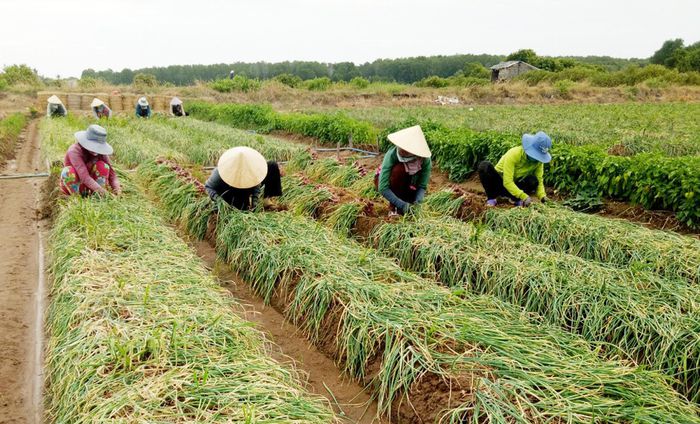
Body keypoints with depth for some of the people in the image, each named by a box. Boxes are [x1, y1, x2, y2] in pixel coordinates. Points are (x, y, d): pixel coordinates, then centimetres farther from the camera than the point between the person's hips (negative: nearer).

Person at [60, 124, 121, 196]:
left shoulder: (100, 152, -14)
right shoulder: (75, 151, -28)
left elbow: (111, 174, -17)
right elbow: (84, 176, -40)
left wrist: (117, 188, -37)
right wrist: (100, 190, -52)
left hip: (88, 187, 3)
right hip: (71, 186, -3)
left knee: (103, 166, -21)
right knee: (68, 171, -34)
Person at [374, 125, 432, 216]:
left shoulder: (425, 160, -29)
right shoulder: (392, 155, -36)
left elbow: (422, 186, -21)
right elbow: (383, 188, -38)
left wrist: (418, 201, -40)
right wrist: (402, 204, -46)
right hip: (385, 180, -2)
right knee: (399, 169, -34)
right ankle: (393, 207, -19)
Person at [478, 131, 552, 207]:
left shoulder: (539, 160, -14)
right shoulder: (513, 154, -28)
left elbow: (539, 181, -9)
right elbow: (507, 182, -34)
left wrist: (543, 197, -29)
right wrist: (524, 196, -44)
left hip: (515, 186, 3)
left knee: (533, 181, -29)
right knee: (485, 166, -32)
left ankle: (517, 200, -4)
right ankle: (491, 198, -15)